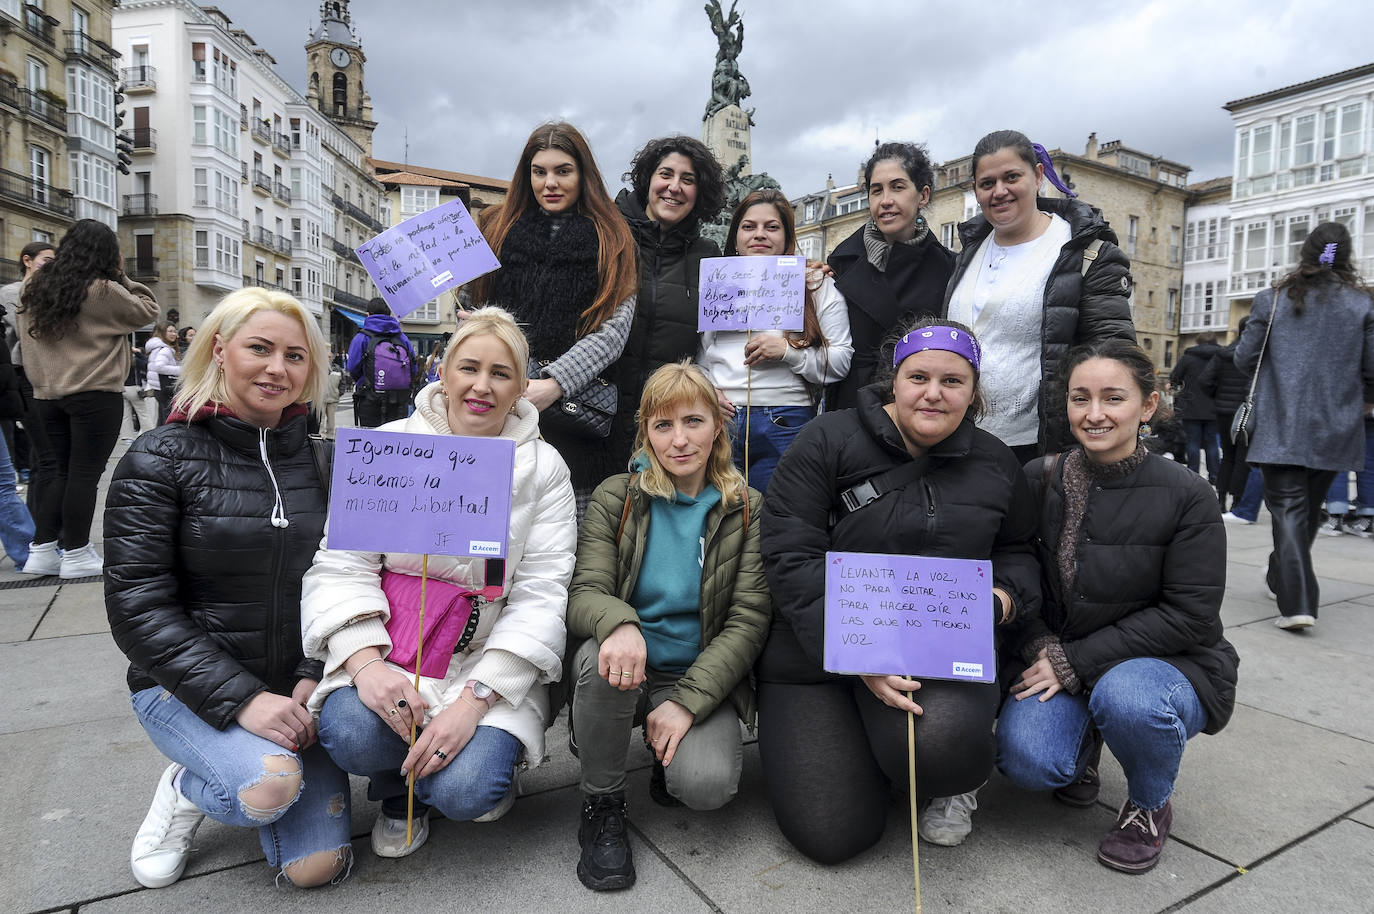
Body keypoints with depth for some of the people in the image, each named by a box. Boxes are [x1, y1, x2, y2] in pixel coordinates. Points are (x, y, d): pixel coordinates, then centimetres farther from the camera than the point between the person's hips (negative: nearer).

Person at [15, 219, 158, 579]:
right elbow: (147, 310, 0)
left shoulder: (34, 289, 11)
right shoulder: (103, 291, -11)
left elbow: (28, 340, 17)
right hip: (96, 395, -7)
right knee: (85, 473, -1)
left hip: (48, 395, 7)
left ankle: (42, 550, 15)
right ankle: (76, 554, 5)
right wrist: (122, 278, 4)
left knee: (64, 472, 16)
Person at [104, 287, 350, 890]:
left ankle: (253, 765, 24)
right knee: (275, 784, -31)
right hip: (187, 688, -3)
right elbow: (138, 608, -14)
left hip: (295, 687, 3)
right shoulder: (159, 461, -9)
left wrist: (314, 677, -10)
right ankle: (186, 788, 5)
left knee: (317, 867, -6)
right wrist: (241, 698, -22)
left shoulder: (319, 460, 2)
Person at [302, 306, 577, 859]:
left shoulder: (544, 469, -2)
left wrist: (474, 699, -19)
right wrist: (365, 662, -23)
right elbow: (342, 563, -5)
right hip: (386, 649, 2)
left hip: (489, 660, -1)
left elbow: (540, 595, -8)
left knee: (465, 791, -23)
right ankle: (398, 793, 10)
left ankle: (489, 757, 16)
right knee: (353, 735, -28)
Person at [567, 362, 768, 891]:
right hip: (630, 668, 1)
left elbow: (749, 620, -7)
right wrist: (617, 624, -35)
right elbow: (583, 593, -9)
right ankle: (602, 804, -7)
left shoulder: (746, 510, -2)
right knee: (600, 659, -33)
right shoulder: (615, 498, -1)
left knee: (707, 785, -27)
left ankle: (669, 756, 11)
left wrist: (688, 701, -19)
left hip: (703, 676, 0)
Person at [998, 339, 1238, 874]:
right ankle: (1083, 750, 16)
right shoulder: (1040, 480, -4)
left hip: (1169, 661, -2)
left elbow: (1189, 615, -15)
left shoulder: (1186, 497, -13)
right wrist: (1040, 646, -16)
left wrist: (1076, 660, -20)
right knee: (1024, 759, -24)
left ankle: (1149, 808, -1)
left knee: (1125, 696, -37)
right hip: (1059, 661, 2)